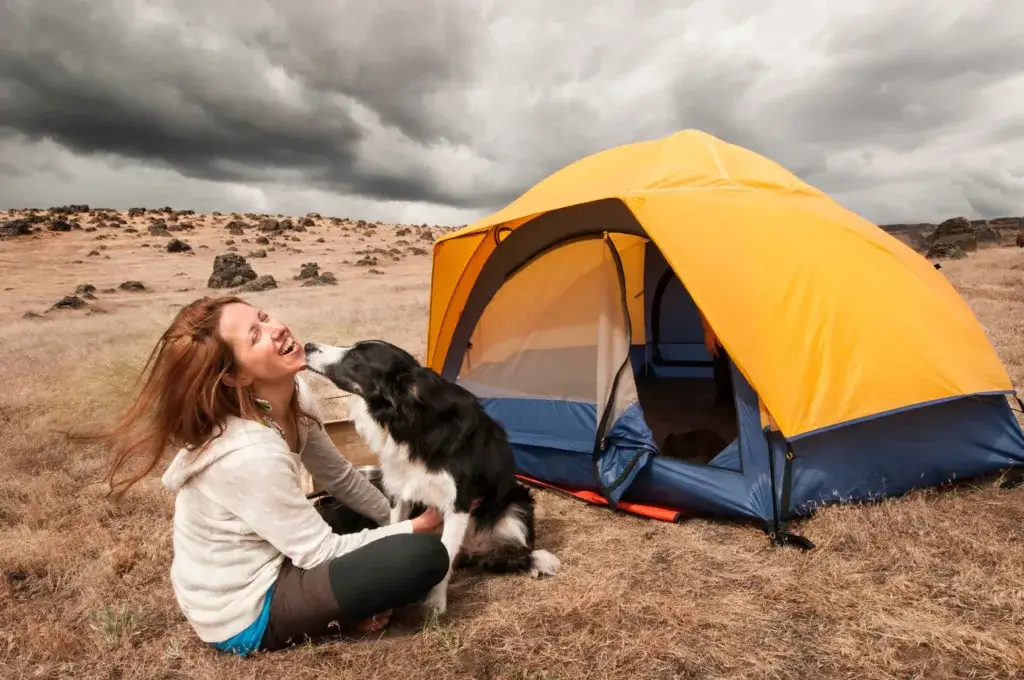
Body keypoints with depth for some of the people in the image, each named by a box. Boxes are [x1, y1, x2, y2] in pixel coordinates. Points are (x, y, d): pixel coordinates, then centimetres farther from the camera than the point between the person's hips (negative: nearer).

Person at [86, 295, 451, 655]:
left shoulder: (294, 395, -10)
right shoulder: (250, 455, -34)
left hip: (266, 562, 8)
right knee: (423, 556, -22)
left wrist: (395, 515, 5)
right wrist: (414, 527, -13)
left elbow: (339, 477, 7)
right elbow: (322, 553, -22)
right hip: (241, 614, -8)